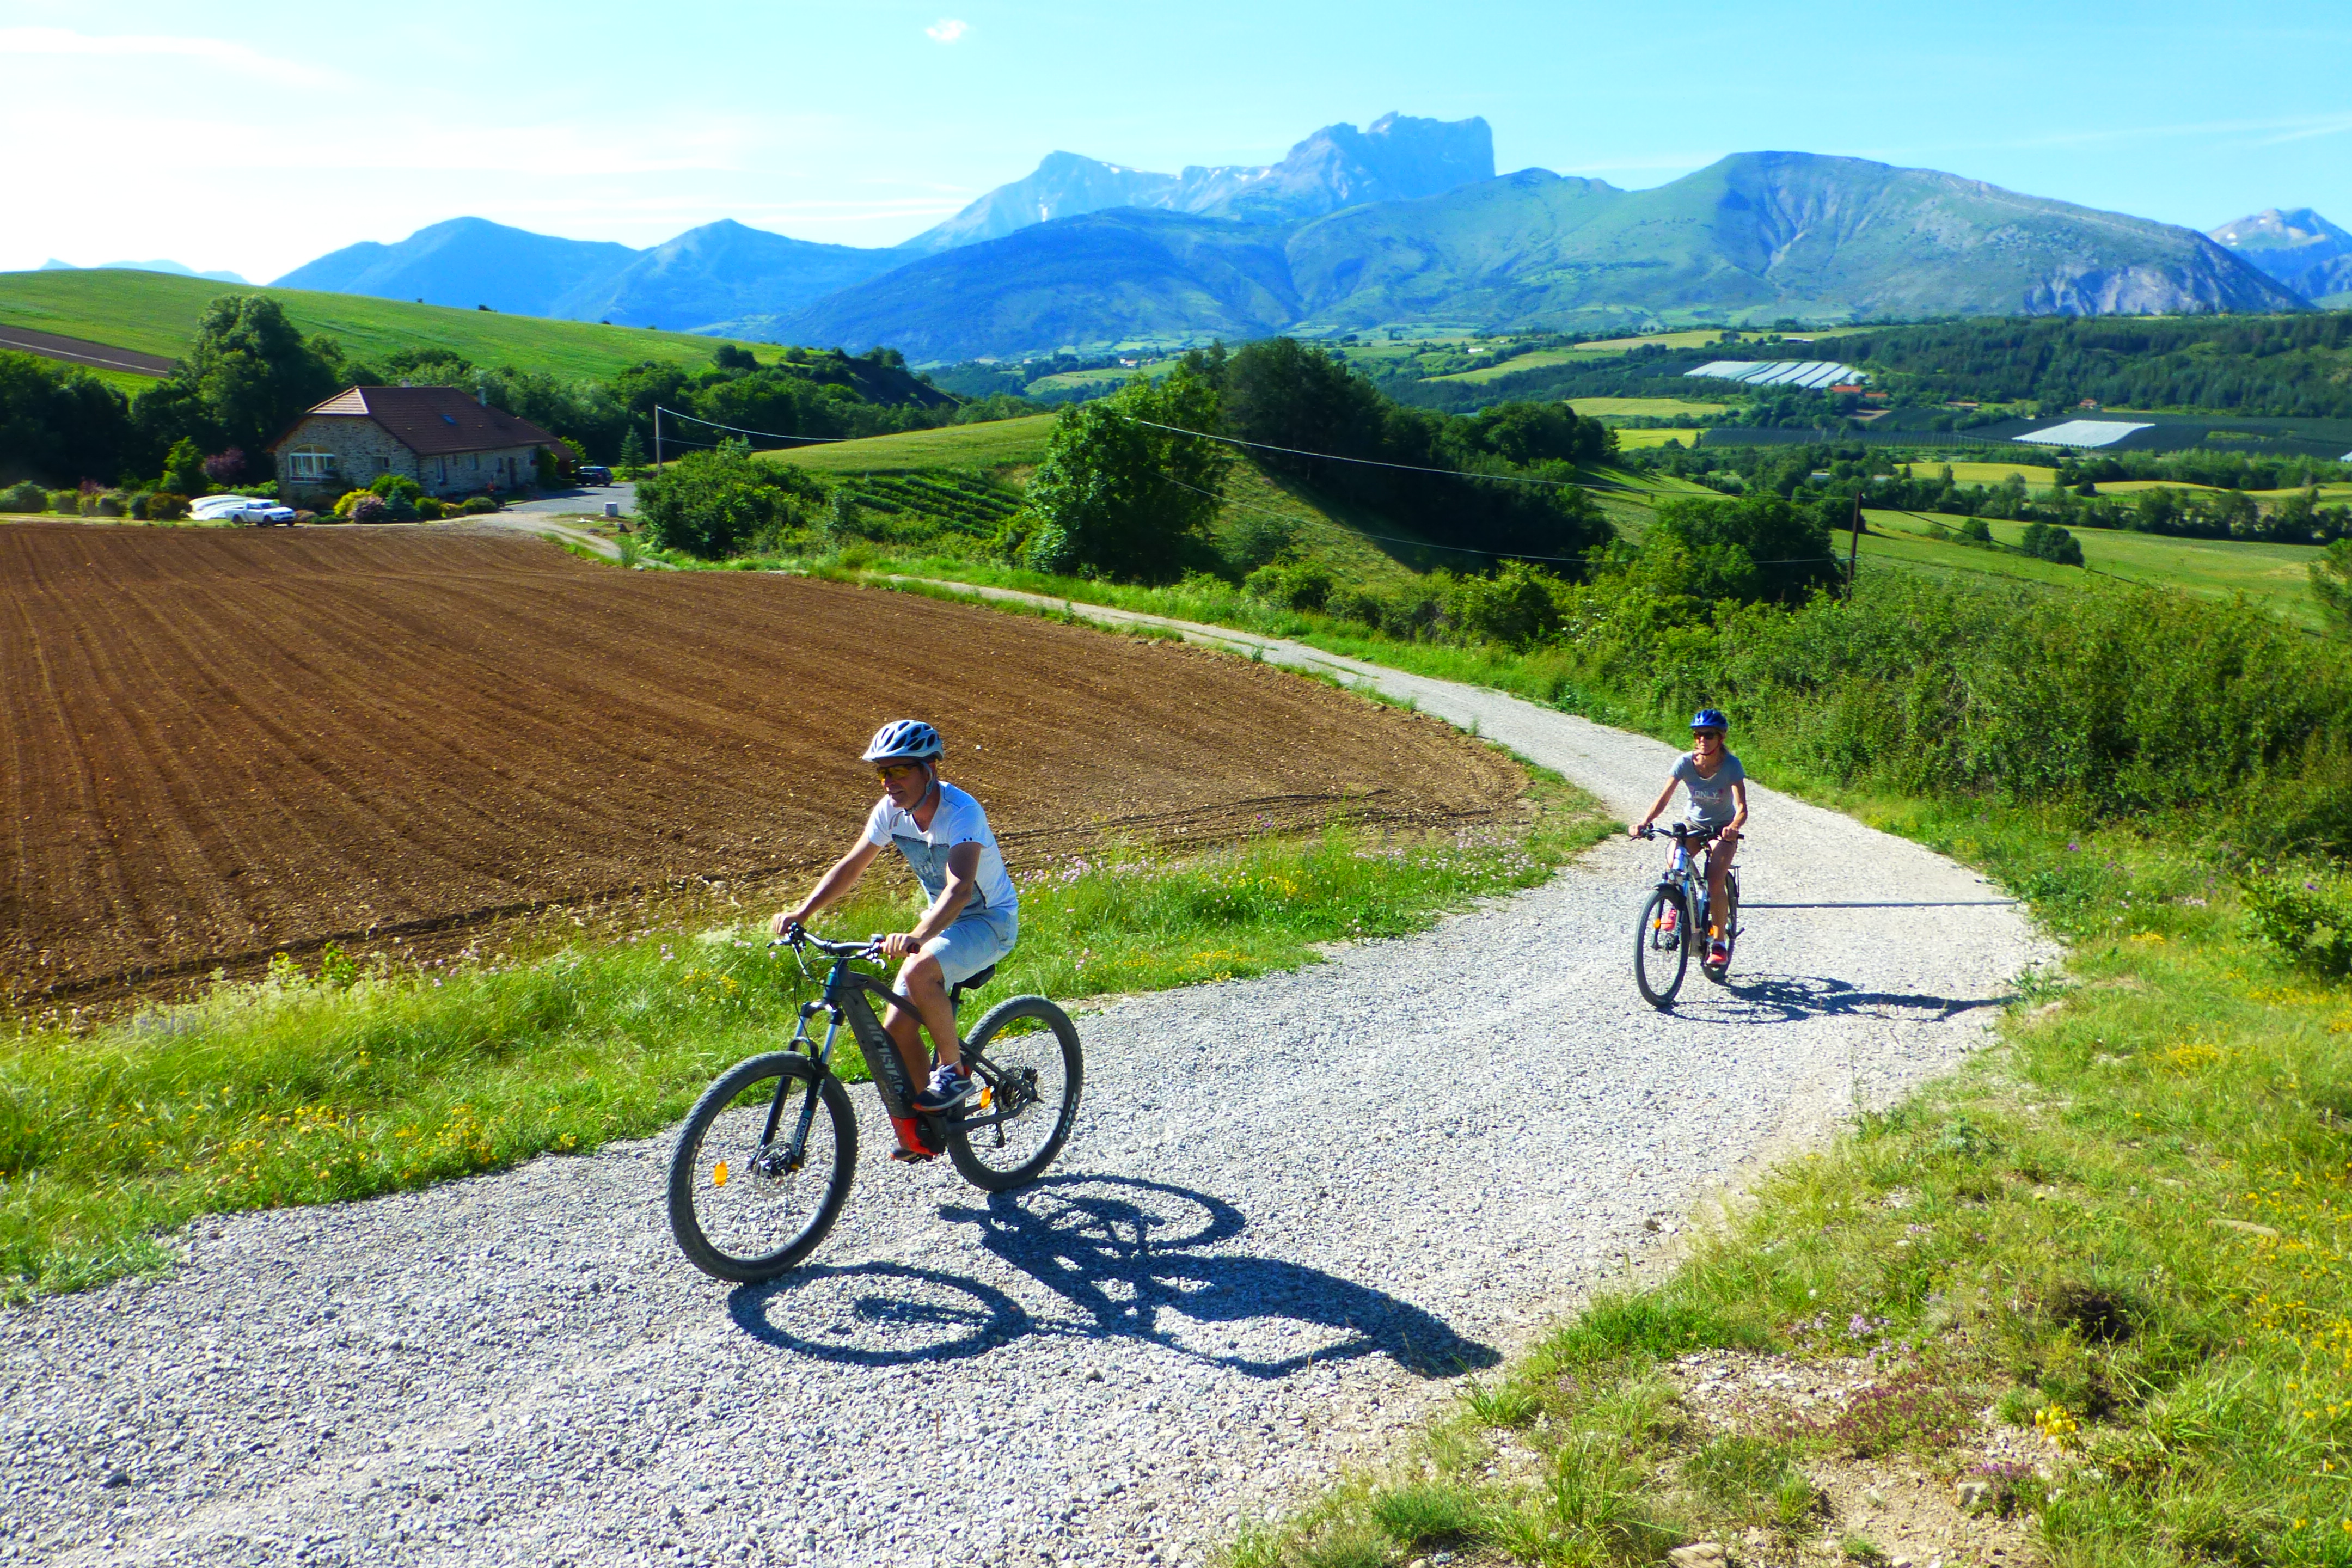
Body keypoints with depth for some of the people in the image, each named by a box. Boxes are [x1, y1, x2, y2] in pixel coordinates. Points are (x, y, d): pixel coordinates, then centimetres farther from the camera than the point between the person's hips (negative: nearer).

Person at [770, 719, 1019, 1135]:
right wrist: (801, 913, -14)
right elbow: (850, 867, -1)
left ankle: (955, 1070, -14)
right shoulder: (890, 810, -8)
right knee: (897, 1029, -4)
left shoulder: (962, 812, -28)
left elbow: (960, 888, -42)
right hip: (942, 920, 7)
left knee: (918, 972, -34)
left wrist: (917, 937, -57)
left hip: (990, 921, -7)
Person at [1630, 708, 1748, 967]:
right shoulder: (1685, 762, -17)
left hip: (1723, 829, -2)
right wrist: (1644, 822, -39)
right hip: (1693, 823, 2)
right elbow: (1663, 798, -21)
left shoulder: (1731, 765, -23)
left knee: (1715, 883, -18)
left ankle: (1719, 941, -2)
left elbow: (1742, 808, -31)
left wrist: (1733, 827, -53)